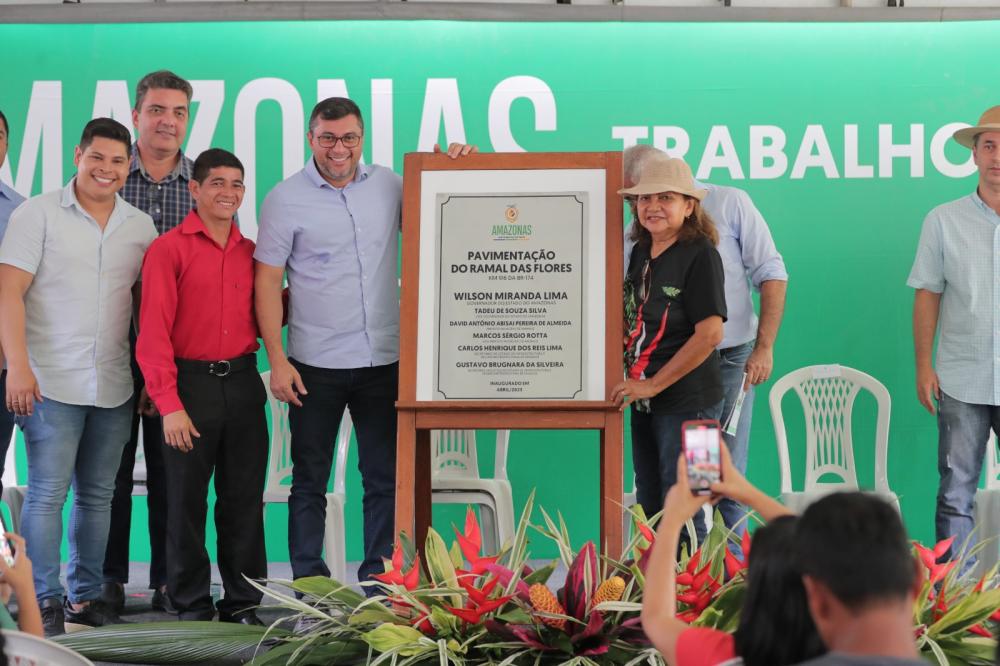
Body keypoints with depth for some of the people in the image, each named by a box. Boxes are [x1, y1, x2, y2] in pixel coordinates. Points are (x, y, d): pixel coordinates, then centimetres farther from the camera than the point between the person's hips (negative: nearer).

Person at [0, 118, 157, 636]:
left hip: (114, 386, 4)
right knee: (47, 492, -4)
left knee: (98, 494, 9)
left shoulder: (140, 225, 11)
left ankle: (85, 594, 18)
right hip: (51, 381, -4)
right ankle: (43, 601, 3)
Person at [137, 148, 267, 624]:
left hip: (243, 383, 4)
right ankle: (191, 607, 15)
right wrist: (169, 404, -15)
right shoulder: (169, 249, -4)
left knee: (245, 499, 7)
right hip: (190, 383, -4)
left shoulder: (250, 252, 11)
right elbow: (154, 332, -9)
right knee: (186, 499, 4)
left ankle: (242, 603, 18)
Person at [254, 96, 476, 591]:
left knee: (385, 477, 8)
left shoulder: (388, 185, 6)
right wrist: (276, 359, -10)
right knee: (310, 480, 5)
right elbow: (267, 281, -3)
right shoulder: (286, 198, -3)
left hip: (383, 360, 3)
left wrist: (456, 168, -1)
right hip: (315, 365, -3)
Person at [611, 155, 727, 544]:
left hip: (686, 400, -8)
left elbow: (710, 334, -19)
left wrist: (653, 385, -16)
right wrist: (633, 383, 8)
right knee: (648, 509, 12)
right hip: (645, 401, 8)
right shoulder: (640, 252, 10)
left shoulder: (699, 253, -13)